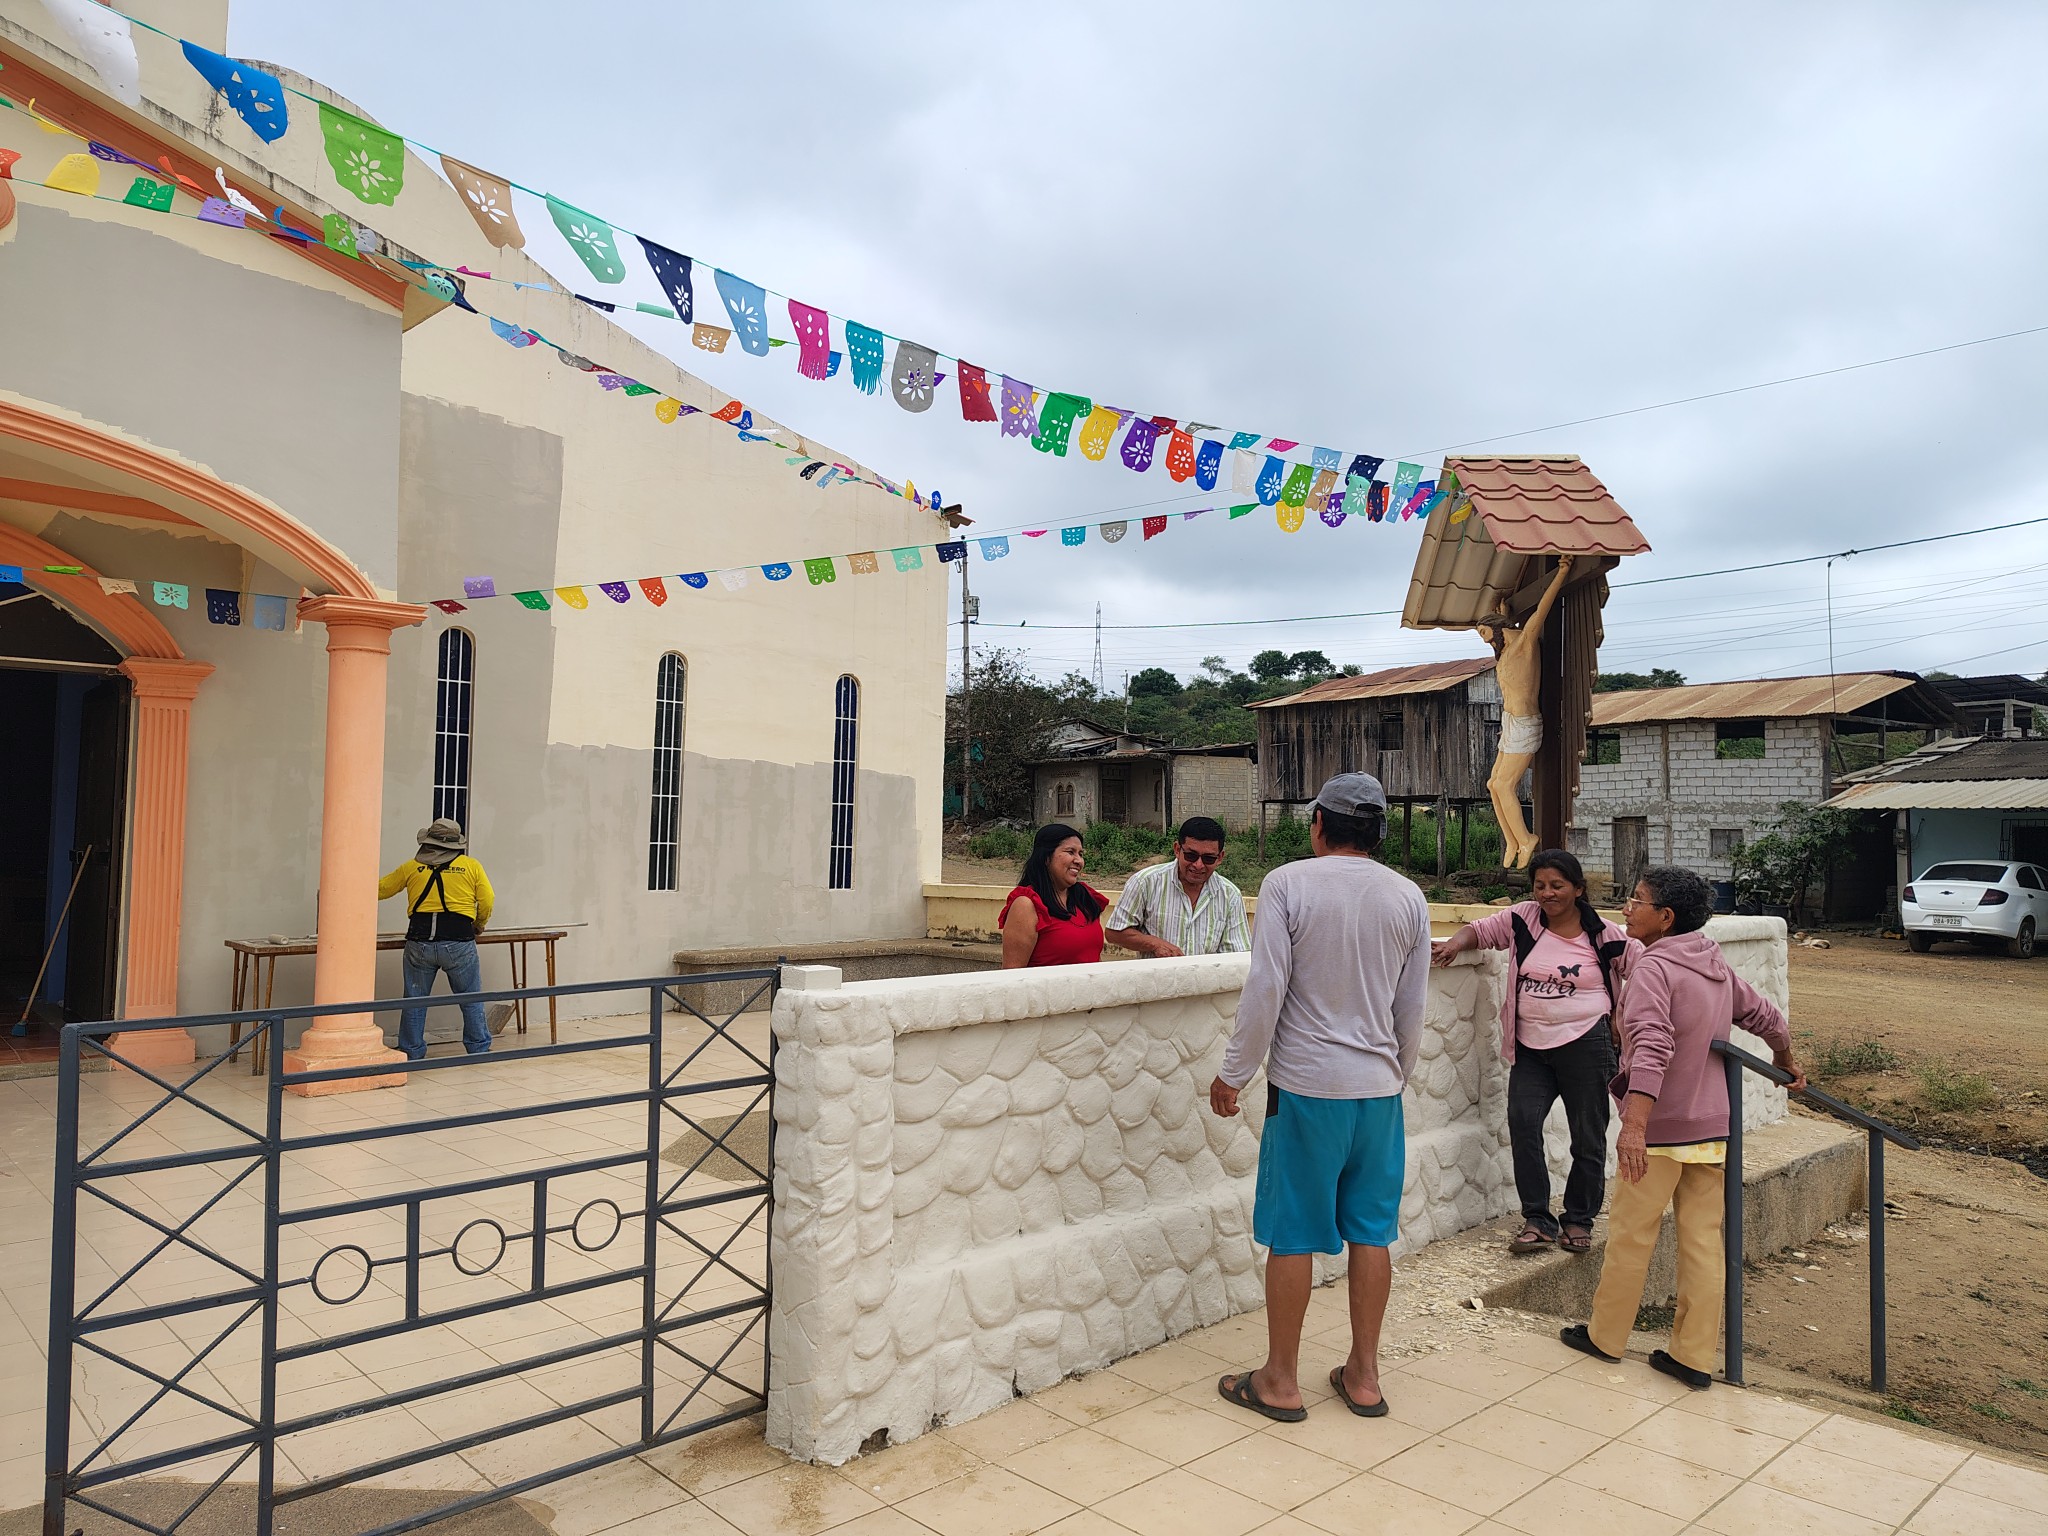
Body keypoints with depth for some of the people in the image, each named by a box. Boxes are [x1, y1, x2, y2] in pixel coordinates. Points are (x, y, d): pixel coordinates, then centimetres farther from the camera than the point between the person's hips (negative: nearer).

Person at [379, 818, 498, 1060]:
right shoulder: (471, 866, 5)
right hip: (459, 943, -1)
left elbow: (380, 889, 20)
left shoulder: (412, 867, 9)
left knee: (414, 1001, 13)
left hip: (419, 943, 1)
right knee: (471, 1001, 9)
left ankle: (412, 1054, 18)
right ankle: (479, 1050, 13)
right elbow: (487, 902, 1)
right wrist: (479, 926, 20)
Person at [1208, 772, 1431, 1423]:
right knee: (1371, 1231, 14)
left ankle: (1280, 1381, 18)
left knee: (1293, 1235, 6)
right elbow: (1411, 1008, 9)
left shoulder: (1287, 884, -11)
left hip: (1306, 1083, -4)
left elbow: (1266, 990, -13)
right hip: (1379, 1086, 4)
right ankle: (1363, 1375, 25)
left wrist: (1234, 1073, -2)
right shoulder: (1408, 897, 3)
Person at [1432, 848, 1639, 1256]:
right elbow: (1480, 930, 12)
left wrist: (1620, 1018, 0)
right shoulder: (1523, 919, 4)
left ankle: (1579, 1220, 26)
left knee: (1588, 1137, 7)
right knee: (1522, 1121, -14)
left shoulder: (1604, 935, -3)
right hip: (1530, 1049, 2)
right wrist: (1457, 942, -11)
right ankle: (1537, 1219, -2)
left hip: (1584, 1043, -2)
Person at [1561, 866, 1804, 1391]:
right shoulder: (1718, 968, 8)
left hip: (1661, 1129, -7)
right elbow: (1767, 1018, 20)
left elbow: (1651, 1048, -31)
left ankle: (1606, 1336, 22)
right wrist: (1787, 1064, 41)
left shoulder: (1653, 967, -18)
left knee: (1631, 1235, 7)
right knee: (1703, 1241, 10)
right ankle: (1694, 1357, 16)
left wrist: (1634, 1125, -38)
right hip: (1712, 1128, 7)